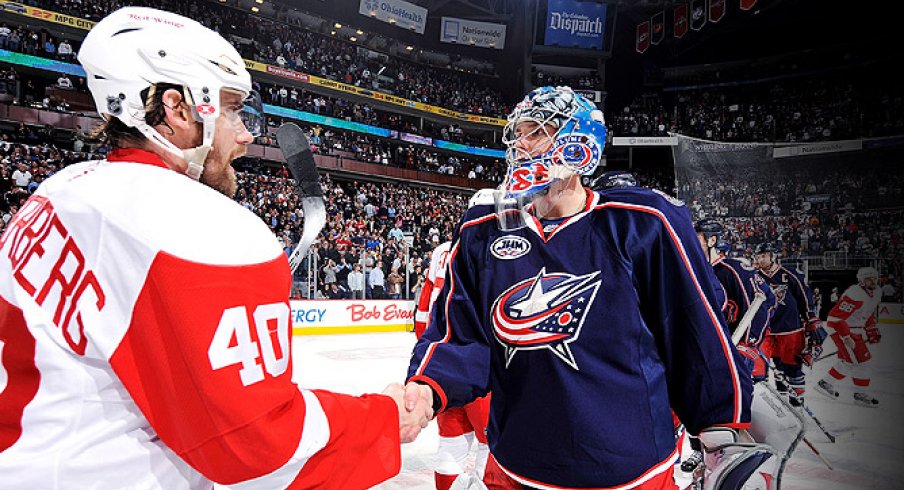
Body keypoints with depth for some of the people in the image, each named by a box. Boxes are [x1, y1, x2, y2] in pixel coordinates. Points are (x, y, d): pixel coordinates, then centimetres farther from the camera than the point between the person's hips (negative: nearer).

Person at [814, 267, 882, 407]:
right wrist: (846, 337, -27)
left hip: (856, 329, 10)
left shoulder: (875, 292, 4)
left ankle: (825, 383, 23)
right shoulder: (855, 294, -26)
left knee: (847, 361, 12)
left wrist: (873, 328, 15)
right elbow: (835, 316, -29)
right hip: (839, 328, -10)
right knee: (861, 359, -9)